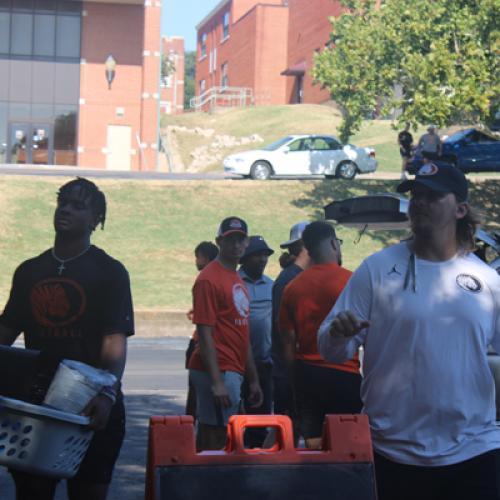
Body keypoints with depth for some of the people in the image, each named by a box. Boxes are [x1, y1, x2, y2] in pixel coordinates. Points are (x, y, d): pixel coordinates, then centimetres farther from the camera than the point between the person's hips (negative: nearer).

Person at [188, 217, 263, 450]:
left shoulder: (238, 280, 18)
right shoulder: (209, 279, -10)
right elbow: (204, 334, -15)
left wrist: (253, 379, 21)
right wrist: (217, 382, -20)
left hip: (234, 372, 9)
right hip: (219, 372, -9)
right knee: (217, 439, -9)